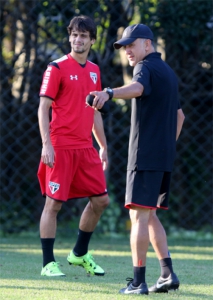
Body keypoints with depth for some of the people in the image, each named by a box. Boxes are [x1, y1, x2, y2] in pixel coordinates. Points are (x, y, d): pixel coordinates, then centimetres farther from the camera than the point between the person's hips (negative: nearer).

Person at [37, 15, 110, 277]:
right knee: (53, 204, -6)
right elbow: (43, 109, -9)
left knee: (100, 200, 7)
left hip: (86, 148, 7)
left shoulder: (94, 71, 14)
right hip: (60, 148, -7)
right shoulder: (57, 68, -5)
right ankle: (48, 263, 0)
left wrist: (103, 146, 20)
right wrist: (46, 144, -17)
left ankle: (80, 254, 22)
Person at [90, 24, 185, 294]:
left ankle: (138, 281, -14)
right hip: (164, 156, 9)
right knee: (149, 216, 16)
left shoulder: (146, 66, -9)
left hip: (145, 155, -9)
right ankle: (167, 274, 10)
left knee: (139, 214, -10)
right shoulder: (168, 72, 22)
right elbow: (179, 114, 33)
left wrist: (109, 93, -53)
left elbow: (137, 87, -34)